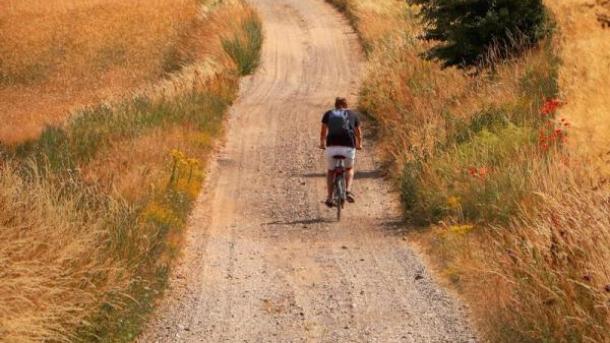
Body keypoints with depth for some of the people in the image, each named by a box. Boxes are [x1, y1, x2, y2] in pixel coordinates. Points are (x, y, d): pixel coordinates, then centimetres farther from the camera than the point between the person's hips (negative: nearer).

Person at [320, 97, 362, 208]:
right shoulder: (353, 114, 19)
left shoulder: (328, 114, 17)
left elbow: (323, 131, 21)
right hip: (348, 146, 0)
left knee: (331, 171, 21)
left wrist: (322, 144, 39)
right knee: (349, 169, 25)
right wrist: (359, 144, 44)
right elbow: (358, 132, 28)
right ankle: (348, 190, 3)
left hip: (332, 146, 0)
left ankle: (330, 198, 14)